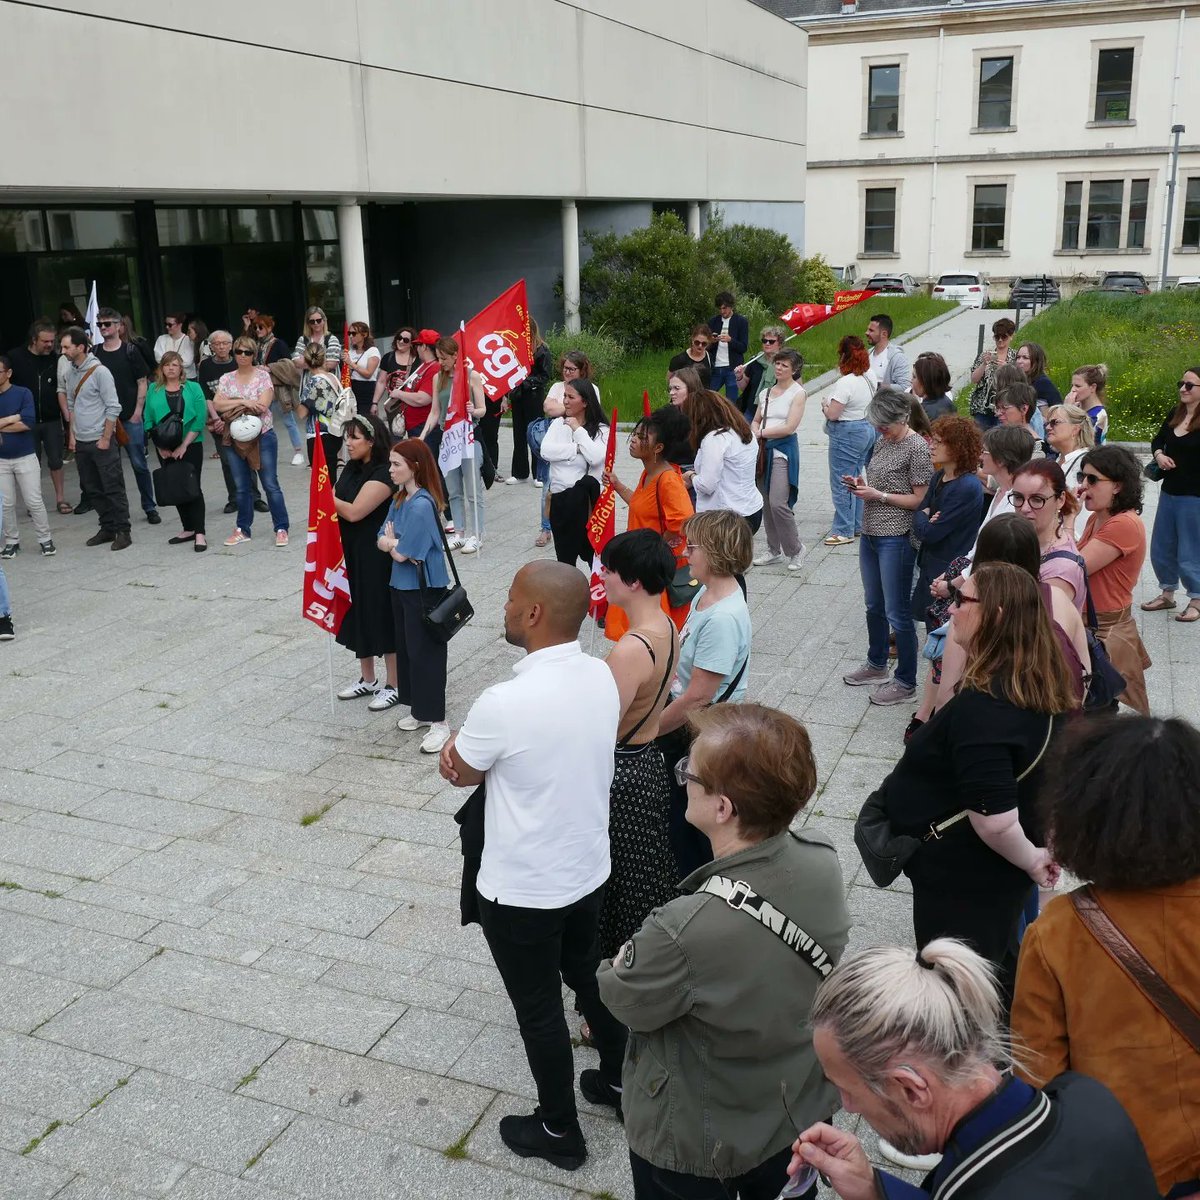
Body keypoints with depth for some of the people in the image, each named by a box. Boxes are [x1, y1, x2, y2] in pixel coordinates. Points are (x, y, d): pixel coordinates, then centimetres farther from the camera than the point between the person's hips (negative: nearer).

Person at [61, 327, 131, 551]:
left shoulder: (100, 372, -12)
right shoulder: (70, 373, 9)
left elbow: (113, 407, -12)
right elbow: (71, 405, 18)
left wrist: (105, 439, -14)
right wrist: (72, 435, 11)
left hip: (101, 441, -7)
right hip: (80, 443, 7)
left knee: (113, 488, -2)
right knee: (92, 489, 12)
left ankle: (123, 531, 4)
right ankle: (108, 528, 21)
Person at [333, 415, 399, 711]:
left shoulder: (383, 474, -18)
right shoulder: (351, 468, 9)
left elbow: (354, 511, -22)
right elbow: (335, 504, 10)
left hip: (376, 556, -9)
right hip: (351, 553, 9)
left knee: (381, 616, -1)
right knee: (358, 614, 15)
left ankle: (393, 686, 11)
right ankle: (367, 680, 30)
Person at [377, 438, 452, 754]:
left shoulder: (422, 505, -21)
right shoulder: (400, 498, 7)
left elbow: (403, 553, -20)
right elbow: (382, 541, 7)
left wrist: (392, 543, 0)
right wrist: (395, 542, -14)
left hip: (424, 589, -9)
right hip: (401, 586, 9)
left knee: (425, 652, -3)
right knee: (405, 648, 15)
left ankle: (438, 721, 5)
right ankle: (419, 710, 28)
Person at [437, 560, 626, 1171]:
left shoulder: (504, 704, -30)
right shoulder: (603, 677, -8)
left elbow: (459, 772, -11)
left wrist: (458, 745, 7)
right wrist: (470, 745, -6)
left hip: (522, 890, -6)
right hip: (589, 870, 7)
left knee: (538, 1008, 14)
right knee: (587, 975, 28)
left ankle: (558, 1130, 34)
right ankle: (624, 1080, 47)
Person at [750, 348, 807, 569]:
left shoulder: (798, 393, -5)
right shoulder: (767, 392, 14)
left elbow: (789, 427, -13)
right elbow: (756, 420, 22)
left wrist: (762, 432, -7)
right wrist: (756, 432, -1)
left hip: (784, 450, -7)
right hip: (763, 450, 7)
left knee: (778, 503, -15)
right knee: (766, 503, 9)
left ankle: (795, 549, 3)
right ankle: (774, 551, 20)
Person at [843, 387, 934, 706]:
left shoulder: (917, 447, -14)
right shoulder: (883, 441, 10)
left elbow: (920, 499, -15)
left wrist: (877, 495, -18)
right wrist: (862, 485, 2)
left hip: (896, 539, -8)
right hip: (871, 534, 8)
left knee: (897, 613, -1)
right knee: (874, 607, 21)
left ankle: (906, 683, 11)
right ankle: (877, 665, 38)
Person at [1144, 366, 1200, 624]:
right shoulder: (1174, 415, 4)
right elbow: (1157, 441, 17)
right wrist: (1159, 454, -2)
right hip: (1169, 491, 7)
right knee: (1161, 549, 16)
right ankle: (1167, 593, 33)